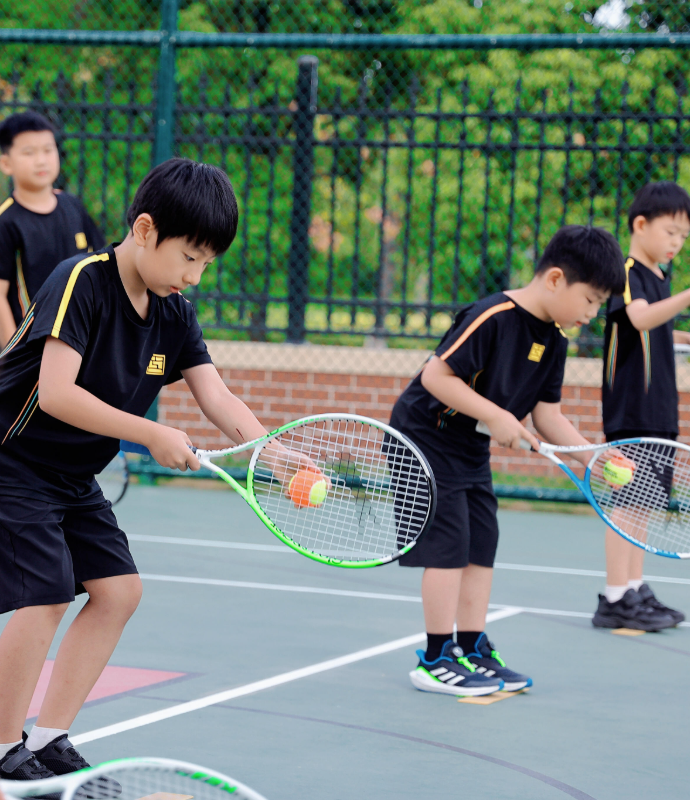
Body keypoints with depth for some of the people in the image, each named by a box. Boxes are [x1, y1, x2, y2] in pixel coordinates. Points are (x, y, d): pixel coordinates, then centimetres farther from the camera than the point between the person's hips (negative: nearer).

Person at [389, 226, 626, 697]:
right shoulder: (492, 318, -25)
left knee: (483, 545, 8)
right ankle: (437, 659, -2)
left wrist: (590, 455, -9)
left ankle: (473, 651, 16)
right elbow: (436, 376, -27)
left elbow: (547, 414, 5)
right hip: (426, 440, -9)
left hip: (471, 451, 9)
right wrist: (496, 416, -29)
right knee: (450, 543, -9)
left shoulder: (554, 341, 2)